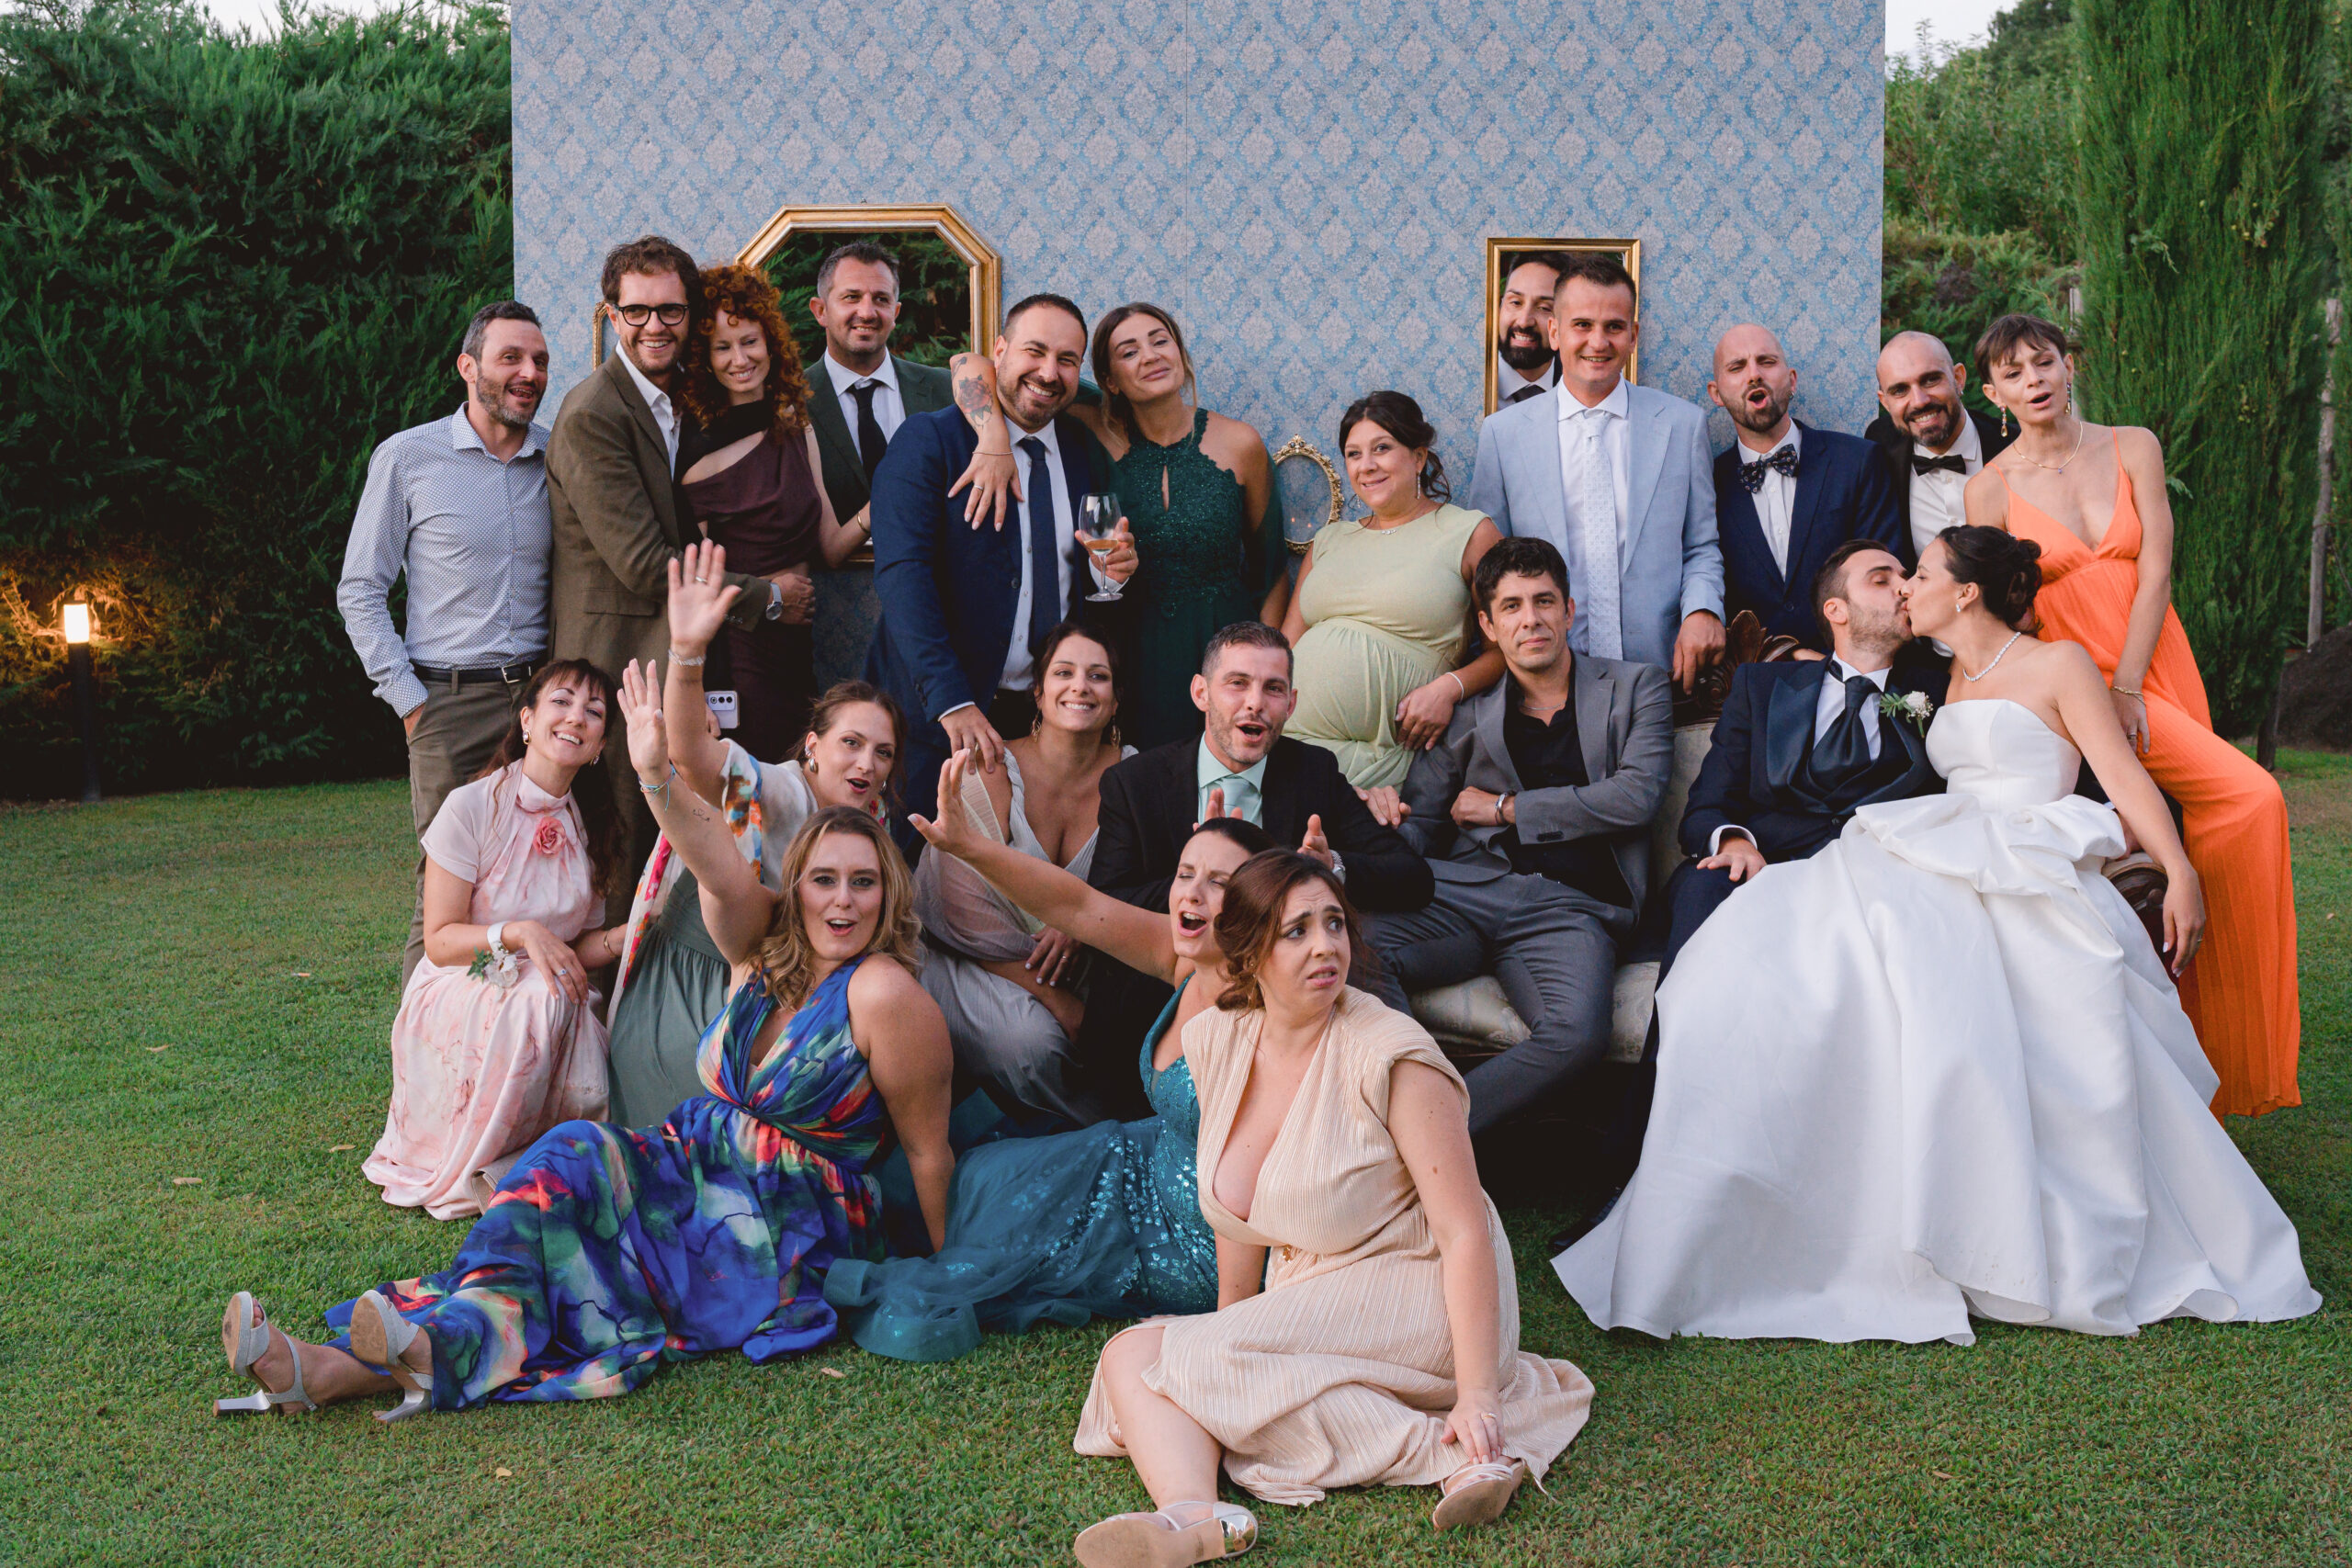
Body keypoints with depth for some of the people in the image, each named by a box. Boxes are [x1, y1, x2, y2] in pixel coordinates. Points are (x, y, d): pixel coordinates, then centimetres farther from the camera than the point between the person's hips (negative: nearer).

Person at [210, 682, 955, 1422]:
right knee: (577, 1157, -22)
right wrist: (657, 775, -34)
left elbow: (929, 1149, -10)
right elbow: (723, 874, -16)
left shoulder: (882, 992, -14)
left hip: (788, 1233, -6)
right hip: (699, 1161, 6)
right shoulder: (764, 950, 3)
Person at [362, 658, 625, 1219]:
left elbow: (580, 946, 9)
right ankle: (474, 1169, -17)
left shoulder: (590, 829, 5)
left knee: (585, 1096, -28)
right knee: (541, 993, -36)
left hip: (544, 1010, 4)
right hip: (456, 1004, -4)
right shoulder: (472, 807, -11)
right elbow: (440, 942, -10)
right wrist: (518, 933, -27)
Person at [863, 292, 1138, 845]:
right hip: (937, 716, -4)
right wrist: (952, 701, -27)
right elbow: (902, 575, -17)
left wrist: (1108, 573, -7)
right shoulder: (927, 440, -6)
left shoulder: (1089, 454, 10)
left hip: (1051, 712, 4)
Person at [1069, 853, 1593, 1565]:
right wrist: (1232, 1317, 16)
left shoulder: (1390, 1057, -17)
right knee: (1129, 1358, -11)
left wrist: (1477, 1398, -26)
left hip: (1414, 1294, -7)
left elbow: (1466, 1232, -20)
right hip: (1302, 1302, 7)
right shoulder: (1216, 1039, 2)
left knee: (1196, 1363, -24)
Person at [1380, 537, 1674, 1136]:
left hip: (1571, 907, -2)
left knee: (1578, 1034, -36)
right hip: (1467, 886, 2)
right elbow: (1420, 821, 17)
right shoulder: (1467, 712, 21)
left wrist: (1506, 808, 2)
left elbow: (1637, 795, 1)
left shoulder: (1635, 688, 17)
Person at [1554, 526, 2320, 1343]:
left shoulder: (2059, 664, 7)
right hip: (1947, 866, 6)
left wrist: (2180, 874, -14)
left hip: (2026, 877, -6)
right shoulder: (1951, 679, 26)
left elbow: (2124, 775, -1)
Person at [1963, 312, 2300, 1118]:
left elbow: (2155, 571, -2)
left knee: (2171, 861, -2)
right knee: (2248, 797, -22)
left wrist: (2127, 688, -11)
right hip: (2068, 680, -4)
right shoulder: (1992, 486, -2)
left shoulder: (2133, 447, 5)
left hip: (2159, 669, 4)